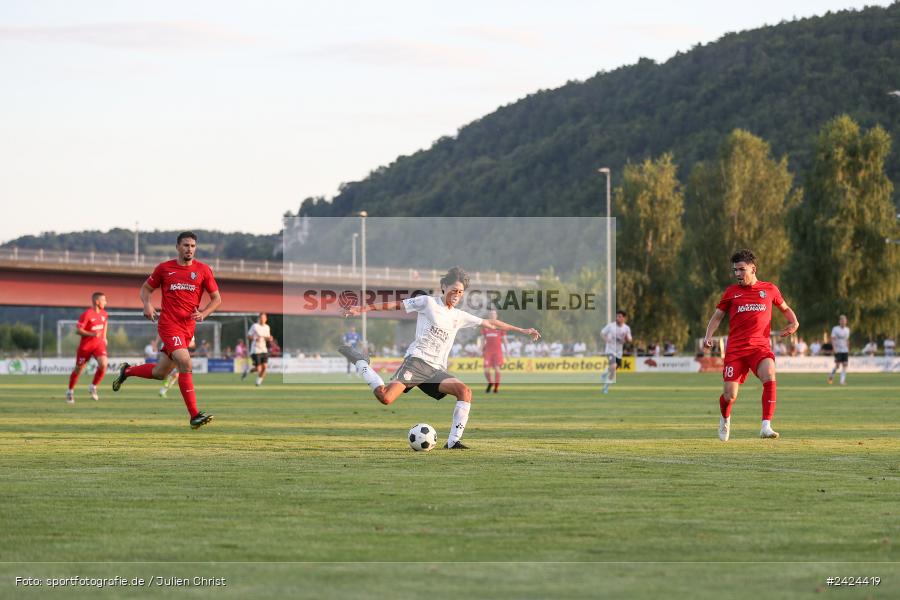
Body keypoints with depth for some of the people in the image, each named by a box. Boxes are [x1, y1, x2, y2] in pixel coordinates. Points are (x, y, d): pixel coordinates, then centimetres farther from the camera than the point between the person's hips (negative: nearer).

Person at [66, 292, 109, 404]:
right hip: (85, 346, -4)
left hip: (99, 344, 4)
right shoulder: (87, 314, -19)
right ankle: (70, 391, 29)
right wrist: (92, 334, -29)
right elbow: (78, 330, -19)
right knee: (78, 369, 9)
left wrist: (104, 337, 19)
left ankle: (93, 387, 0)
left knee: (103, 364, -20)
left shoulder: (104, 314, 1)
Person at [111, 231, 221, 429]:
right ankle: (194, 415, -23)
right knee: (185, 363, -22)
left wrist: (203, 314, -9)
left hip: (188, 326, 4)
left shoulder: (203, 270, 6)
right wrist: (147, 305, -6)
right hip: (169, 323, -4)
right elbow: (146, 288, 15)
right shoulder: (164, 268, 3)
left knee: (160, 372, 11)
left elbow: (216, 298, 9)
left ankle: (127, 370, 41)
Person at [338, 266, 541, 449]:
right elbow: (396, 305, 3)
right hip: (417, 360, -6)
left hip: (437, 370, 6)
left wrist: (522, 331, 26)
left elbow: (490, 323, 25)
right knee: (385, 397, -25)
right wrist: (363, 309, -2)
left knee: (465, 391, -18)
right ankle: (360, 363, 0)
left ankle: (453, 441, -16)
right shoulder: (428, 302, 3)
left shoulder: (460, 317, 19)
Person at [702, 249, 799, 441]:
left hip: (760, 347, -1)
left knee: (769, 377, -30)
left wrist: (794, 322, 3)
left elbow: (785, 308, 23)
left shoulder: (769, 289, 8)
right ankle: (725, 418, 33)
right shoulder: (731, 292, 9)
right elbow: (717, 316, 15)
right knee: (730, 395, -3)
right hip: (735, 349, 1)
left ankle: (766, 426, -31)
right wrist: (708, 336, -2)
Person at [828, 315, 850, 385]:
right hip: (838, 350, -5)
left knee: (845, 365, -6)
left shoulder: (847, 329, 10)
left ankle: (842, 380, -4)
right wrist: (835, 348, -21)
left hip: (845, 350, 5)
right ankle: (831, 376, 20)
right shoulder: (835, 329, -5)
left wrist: (848, 349, 17)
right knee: (837, 366, -6)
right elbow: (833, 339, -10)